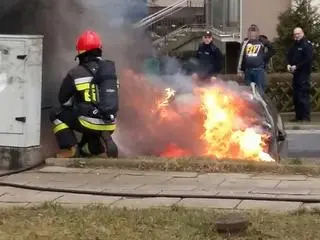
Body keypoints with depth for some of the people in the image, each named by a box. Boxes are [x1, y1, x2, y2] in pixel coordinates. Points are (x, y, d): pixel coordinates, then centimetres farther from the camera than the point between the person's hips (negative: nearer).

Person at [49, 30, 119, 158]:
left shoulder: (76, 73, -6)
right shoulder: (111, 68, 9)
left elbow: (63, 100, 7)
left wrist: (76, 104, 29)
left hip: (90, 122, -5)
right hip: (109, 125, 6)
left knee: (56, 115, 15)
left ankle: (70, 148, 4)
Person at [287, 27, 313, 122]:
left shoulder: (307, 45, -7)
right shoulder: (294, 46, 18)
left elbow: (308, 59, -16)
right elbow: (289, 56, 22)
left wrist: (296, 66, -17)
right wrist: (289, 64, 0)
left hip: (304, 74, -8)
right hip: (296, 73, 8)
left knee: (303, 95, -12)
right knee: (296, 95, 9)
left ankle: (306, 117, -11)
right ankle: (298, 116, 14)